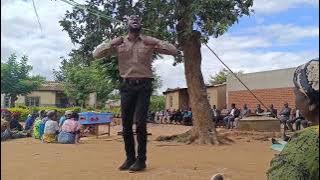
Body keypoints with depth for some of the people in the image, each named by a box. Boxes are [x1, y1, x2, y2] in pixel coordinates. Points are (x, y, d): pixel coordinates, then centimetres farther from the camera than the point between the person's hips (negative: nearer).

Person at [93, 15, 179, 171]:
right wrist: (111, 43, -12)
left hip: (144, 85, -2)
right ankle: (130, 158, 17)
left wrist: (156, 43, -13)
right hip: (127, 86, 2)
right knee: (126, 123, 4)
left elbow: (174, 51, 0)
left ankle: (141, 159, 2)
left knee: (140, 122, -10)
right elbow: (96, 54, 3)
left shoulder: (149, 41, 5)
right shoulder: (119, 43, 7)